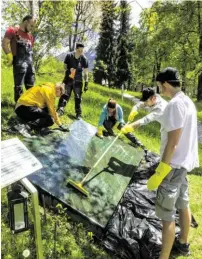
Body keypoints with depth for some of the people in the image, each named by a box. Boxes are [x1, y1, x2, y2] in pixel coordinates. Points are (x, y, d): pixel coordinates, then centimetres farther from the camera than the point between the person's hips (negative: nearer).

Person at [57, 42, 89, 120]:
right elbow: (65, 65, 7)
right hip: (68, 79, 0)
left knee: (78, 97, 3)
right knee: (65, 94, -6)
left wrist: (86, 83, -7)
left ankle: (78, 114, 9)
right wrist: (68, 70, -12)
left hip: (78, 81, 0)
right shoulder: (69, 55, -5)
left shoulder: (84, 58, -6)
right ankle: (60, 110, -3)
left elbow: (86, 72, -2)